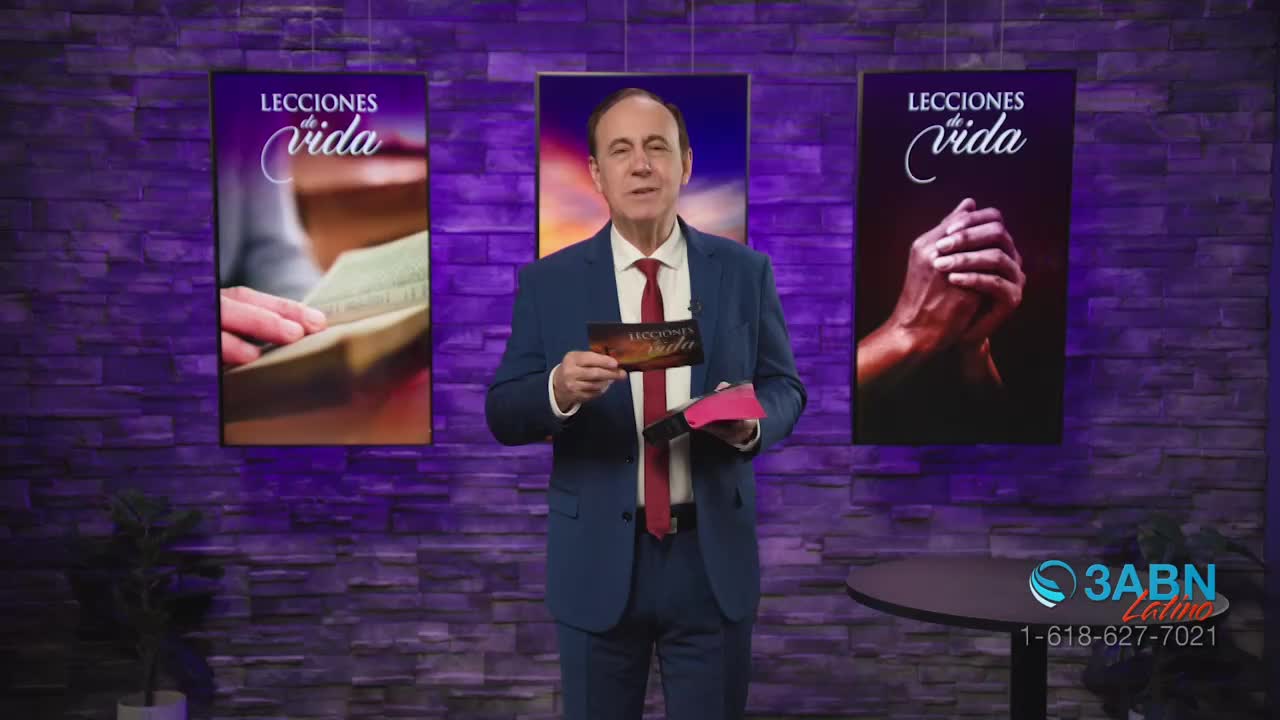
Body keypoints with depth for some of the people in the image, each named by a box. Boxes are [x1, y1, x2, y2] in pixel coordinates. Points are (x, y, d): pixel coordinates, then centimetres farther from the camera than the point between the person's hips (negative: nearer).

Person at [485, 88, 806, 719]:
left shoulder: (744, 271, 1)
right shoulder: (548, 281, -2)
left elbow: (785, 388, 3)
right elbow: (502, 414, -4)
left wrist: (751, 421, -20)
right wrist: (559, 389, -25)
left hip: (713, 556, 1)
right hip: (597, 560, 0)